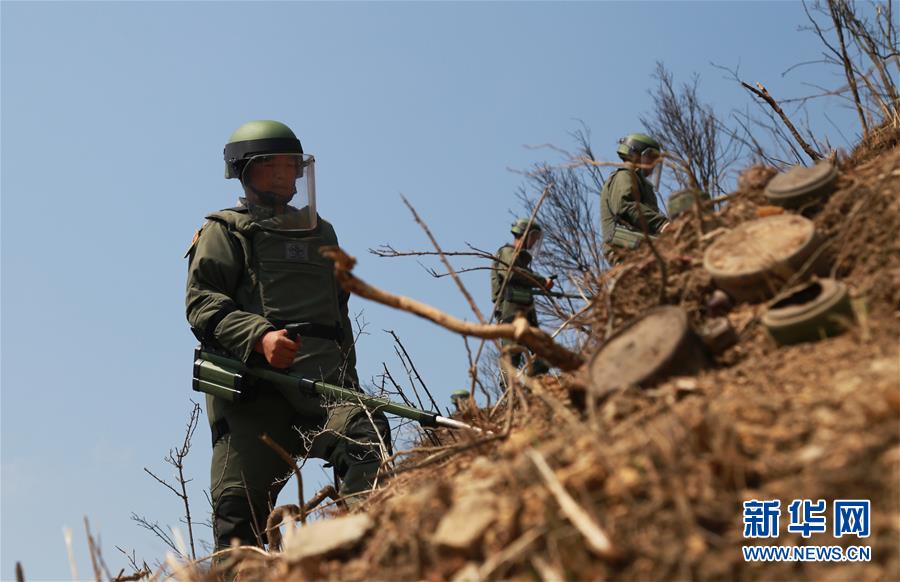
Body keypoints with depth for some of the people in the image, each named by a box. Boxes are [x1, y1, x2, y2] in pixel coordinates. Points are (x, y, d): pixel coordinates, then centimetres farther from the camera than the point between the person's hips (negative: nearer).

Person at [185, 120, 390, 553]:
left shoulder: (320, 232, 30)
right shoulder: (226, 230, 14)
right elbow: (202, 303, -2)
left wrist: (349, 379, 27)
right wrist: (259, 336, -19)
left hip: (322, 371, 3)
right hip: (252, 376, -3)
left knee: (366, 433, -27)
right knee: (240, 506, -6)